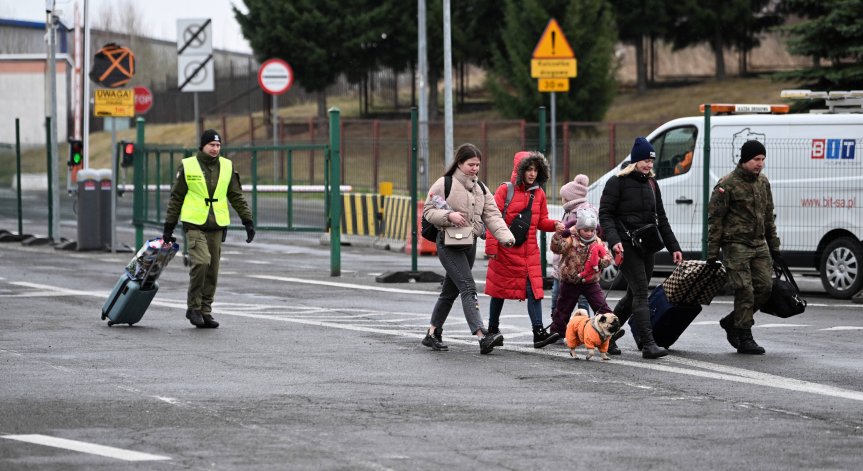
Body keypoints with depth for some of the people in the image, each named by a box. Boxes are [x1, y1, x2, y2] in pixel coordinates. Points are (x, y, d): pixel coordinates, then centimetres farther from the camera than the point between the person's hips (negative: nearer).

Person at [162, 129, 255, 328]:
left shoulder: (227, 167, 7)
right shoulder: (187, 166, 0)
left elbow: (237, 196, 13)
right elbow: (176, 198, 5)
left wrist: (248, 221, 4)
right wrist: (169, 227, 4)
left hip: (217, 226, 4)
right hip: (194, 224, -4)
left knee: (212, 271, 5)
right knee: (201, 261, -21)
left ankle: (205, 311, 14)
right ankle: (193, 307, -8)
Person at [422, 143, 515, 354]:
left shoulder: (481, 188, 12)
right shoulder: (444, 184, -7)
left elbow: (492, 215, 3)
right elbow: (428, 211, -7)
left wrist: (505, 236, -13)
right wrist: (449, 216, -24)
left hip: (470, 245, 7)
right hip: (449, 244, -7)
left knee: (451, 290, 15)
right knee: (468, 288, -18)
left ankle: (433, 334, 28)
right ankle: (482, 336, -29)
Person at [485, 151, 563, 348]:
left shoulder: (539, 193, 7)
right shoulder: (505, 190, -8)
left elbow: (541, 221, 14)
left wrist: (555, 224, -7)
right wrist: (491, 248, -13)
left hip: (529, 251, 3)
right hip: (505, 250, -3)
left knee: (534, 289, -9)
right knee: (500, 289, 10)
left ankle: (539, 332, -15)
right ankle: (492, 329, 26)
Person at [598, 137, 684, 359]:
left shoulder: (651, 184, 16)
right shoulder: (617, 182, -5)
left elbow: (661, 219, 21)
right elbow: (605, 214, -8)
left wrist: (673, 247, 16)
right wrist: (613, 240, -23)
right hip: (626, 246, -7)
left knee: (634, 294, 11)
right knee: (640, 292, -14)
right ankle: (648, 344, -18)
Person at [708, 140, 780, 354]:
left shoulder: (763, 182, 13)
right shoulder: (727, 185, -9)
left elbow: (769, 217, 22)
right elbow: (715, 219, -9)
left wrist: (774, 246, 19)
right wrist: (712, 252, -11)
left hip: (759, 245, 7)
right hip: (736, 245, -7)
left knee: (765, 287, 2)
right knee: (744, 291, -9)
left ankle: (731, 321, 19)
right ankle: (745, 339, -2)